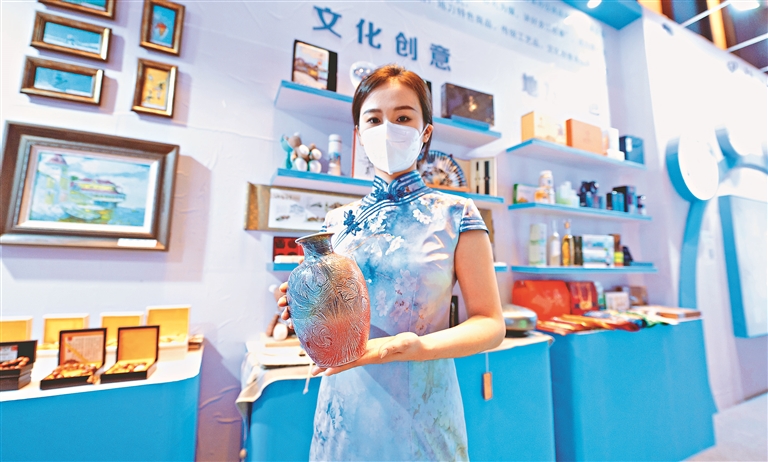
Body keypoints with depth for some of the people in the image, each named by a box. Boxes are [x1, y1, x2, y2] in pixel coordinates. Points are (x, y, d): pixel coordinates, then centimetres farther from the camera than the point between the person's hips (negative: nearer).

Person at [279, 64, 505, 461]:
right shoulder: (339, 221, 1)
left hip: (419, 409, -3)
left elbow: (489, 323, -9)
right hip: (344, 403, 4)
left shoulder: (455, 216, -9)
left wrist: (416, 346, -25)